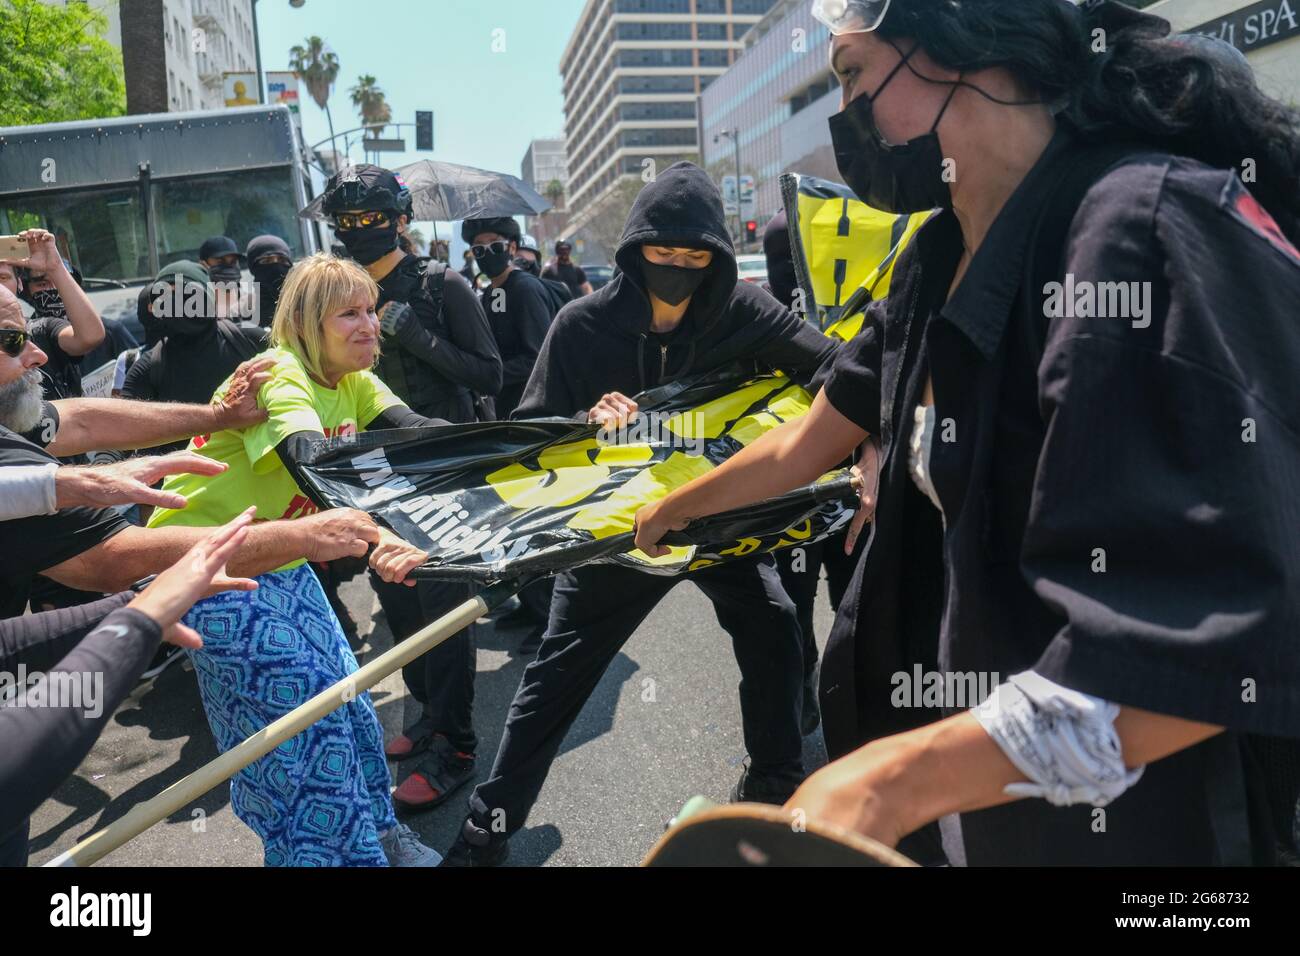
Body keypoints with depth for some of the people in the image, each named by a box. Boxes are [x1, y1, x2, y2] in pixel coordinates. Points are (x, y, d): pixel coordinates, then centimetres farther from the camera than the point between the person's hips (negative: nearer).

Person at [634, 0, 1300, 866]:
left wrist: (896, 779, -32)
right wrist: (674, 508, 25)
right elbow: (811, 442, 14)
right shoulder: (942, 259, 2)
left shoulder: (1156, 235, -25)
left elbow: (1220, 647, -30)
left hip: (1129, 817, -7)